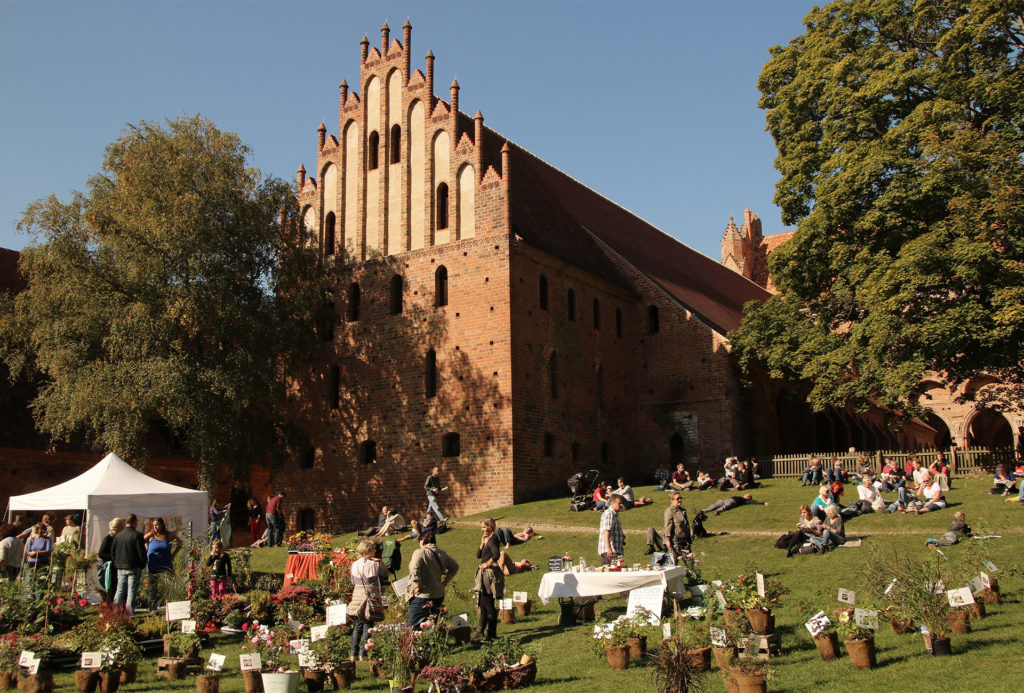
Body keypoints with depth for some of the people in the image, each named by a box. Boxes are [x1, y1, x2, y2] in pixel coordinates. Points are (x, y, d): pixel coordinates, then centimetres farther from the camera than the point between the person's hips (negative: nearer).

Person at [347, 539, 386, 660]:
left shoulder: (355, 564, 4)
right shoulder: (375, 564, -9)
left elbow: (353, 582, 12)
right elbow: (385, 574, 5)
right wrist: (380, 562, 9)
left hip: (357, 597, 4)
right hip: (371, 597, -4)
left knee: (357, 626, 13)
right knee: (368, 625, 2)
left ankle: (353, 653, 13)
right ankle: (363, 653, 0)